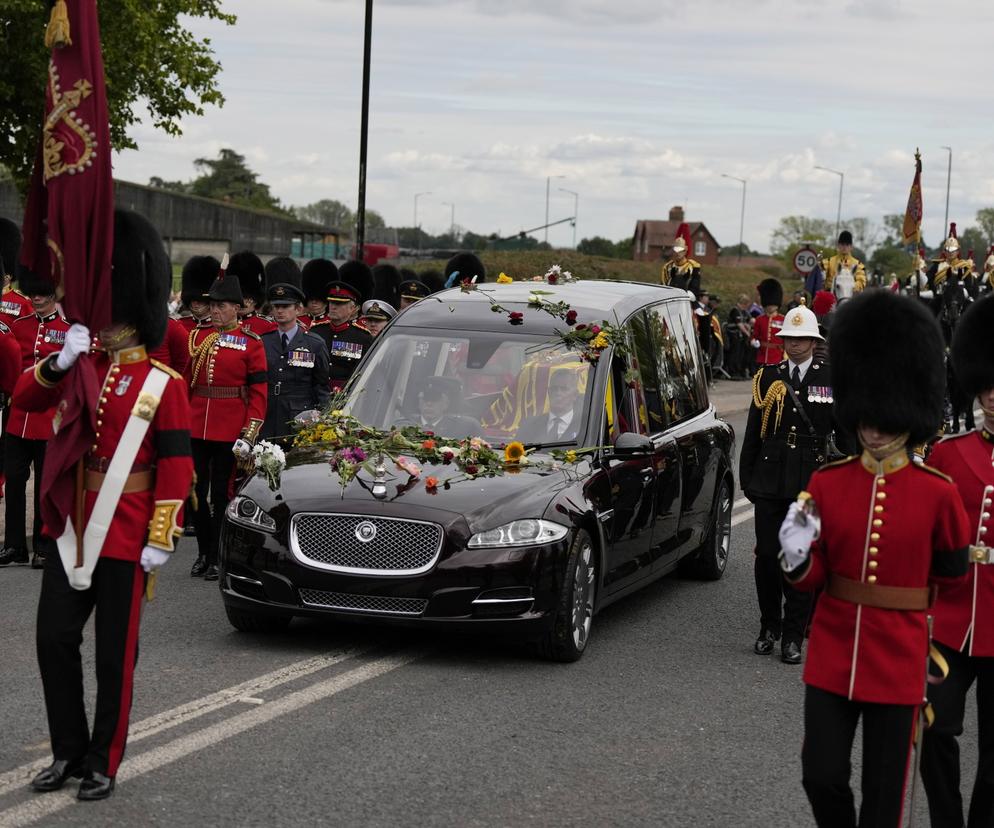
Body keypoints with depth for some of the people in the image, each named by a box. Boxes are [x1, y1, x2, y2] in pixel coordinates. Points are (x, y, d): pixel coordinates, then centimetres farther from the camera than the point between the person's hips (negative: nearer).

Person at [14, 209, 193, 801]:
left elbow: (177, 465, -9)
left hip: (125, 538, -5)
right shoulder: (82, 366, 10)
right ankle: (68, 752, 19)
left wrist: (162, 538, -14)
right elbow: (26, 399, -1)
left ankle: (104, 764, 14)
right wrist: (60, 361, -18)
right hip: (73, 529, 5)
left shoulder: (162, 384, -7)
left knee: (115, 655, 3)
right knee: (55, 640, 5)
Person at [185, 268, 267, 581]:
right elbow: (184, 381, 12)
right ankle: (203, 553, 21)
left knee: (222, 494, 3)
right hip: (196, 427, 4)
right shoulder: (198, 336, 8)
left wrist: (249, 436, -11)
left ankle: (217, 558, 11)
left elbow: (258, 393, -5)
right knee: (197, 490, 8)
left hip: (230, 431, -4)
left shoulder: (251, 343, -3)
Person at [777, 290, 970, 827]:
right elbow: (813, 578, 3)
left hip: (897, 662, -2)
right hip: (832, 657, 2)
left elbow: (951, 571, 9)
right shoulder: (826, 484, -1)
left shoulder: (938, 493, -7)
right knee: (822, 777, 2)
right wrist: (796, 557, -16)